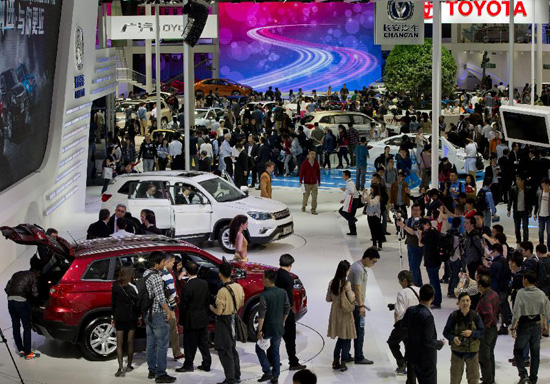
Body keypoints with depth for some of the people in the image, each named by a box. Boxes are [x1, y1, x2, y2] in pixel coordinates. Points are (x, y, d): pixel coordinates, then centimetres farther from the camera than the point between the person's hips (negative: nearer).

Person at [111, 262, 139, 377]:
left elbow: (113, 301, 4)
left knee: (119, 343, 3)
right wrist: (139, 316, 3)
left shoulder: (115, 285, -4)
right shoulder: (132, 287, -14)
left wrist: (112, 316, 13)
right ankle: (129, 366, 20)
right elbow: (138, 301, -9)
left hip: (119, 317, 2)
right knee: (130, 342, 11)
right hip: (131, 318, -2)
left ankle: (121, 368, -7)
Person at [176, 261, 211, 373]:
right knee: (203, 342, 15)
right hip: (203, 318, 6)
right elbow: (208, 301, 8)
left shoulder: (187, 287, -20)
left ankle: (188, 365, 13)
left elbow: (183, 306, -14)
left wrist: (182, 320, -3)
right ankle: (206, 364, 19)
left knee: (190, 344, 5)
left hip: (191, 320, -6)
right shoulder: (204, 284, -1)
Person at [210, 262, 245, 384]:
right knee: (233, 349, 20)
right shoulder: (238, 287, -2)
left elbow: (219, 312, -21)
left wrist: (211, 307, -4)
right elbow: (241, 304, 11)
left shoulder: (222, 291, -24)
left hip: (224, 322, -7)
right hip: (234, 321, 7)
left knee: (224, 351, 0)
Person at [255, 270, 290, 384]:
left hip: (267, 328, -5)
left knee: (259, 348, 14)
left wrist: (259, 330, -15)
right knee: (275, 352, 15)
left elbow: (262, 315, -20)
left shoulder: (264, 295, -19)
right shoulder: (283, 292, -2)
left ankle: (267, 371, 4)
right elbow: (287, 309, 7)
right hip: (279, 328, 5)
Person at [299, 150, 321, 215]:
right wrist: (300, 181, -11)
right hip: (307, 183, -2)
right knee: (306, 196, 8)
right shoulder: (304, 163, -7)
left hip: (314, 183, 2)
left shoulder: (316, 163, 3)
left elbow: (318, 173, 11)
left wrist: (319, 181, 14)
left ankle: (313, 209, 3)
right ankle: (304, 206, 33)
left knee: (314, 197, -3)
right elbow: (301, 172, -7)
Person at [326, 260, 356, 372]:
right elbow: (351, 299, -15)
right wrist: (353, 293, 4)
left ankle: (336, 361, 19)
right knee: (346, 339, 5)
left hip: (335, 312, 6)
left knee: (340, 338, 19)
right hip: (345, 313, -6)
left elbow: (328, 299, 7)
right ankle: (343, 363, 5)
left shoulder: (332, 283, 0)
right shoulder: (346, 284, -18)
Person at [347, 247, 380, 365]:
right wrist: (361, 306, -22)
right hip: (355, 305, -10)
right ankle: (359, 358, 6)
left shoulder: (357, 266, 12)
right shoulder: (359, 269, -20)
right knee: (359, 332, -1)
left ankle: (346, 356, 18)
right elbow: (357, 288, -23)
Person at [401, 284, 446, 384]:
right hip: (426, 359, -7)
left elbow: (403, 324, 16)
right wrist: (440, 343, -7)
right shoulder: (427, 316, -25)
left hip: (412, 356, 7)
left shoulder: (410, 311, -3)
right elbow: (428, 341, -23)